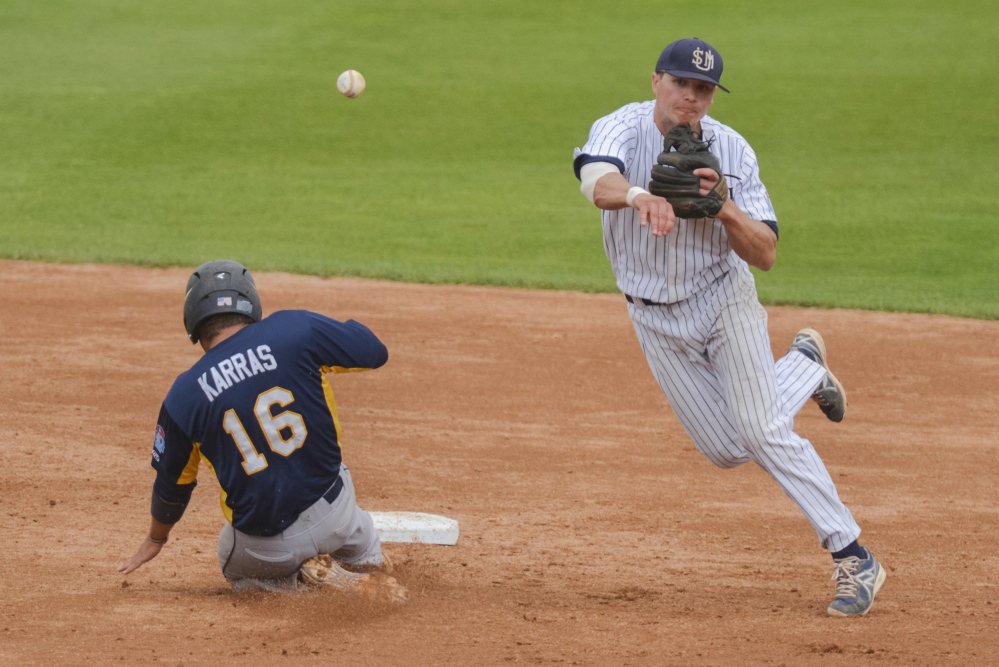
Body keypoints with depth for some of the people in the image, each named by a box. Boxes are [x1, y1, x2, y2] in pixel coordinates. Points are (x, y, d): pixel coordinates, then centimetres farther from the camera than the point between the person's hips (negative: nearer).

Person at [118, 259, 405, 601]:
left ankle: (304, 575, 1)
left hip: (262, 544, -3)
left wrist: (155, 539, 28)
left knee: (236, 568, 32)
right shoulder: (295, 330, -10)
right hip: (334, 514, 3)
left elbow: (172, 483, 8)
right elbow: (374, 351, 1)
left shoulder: (183, 396, -6)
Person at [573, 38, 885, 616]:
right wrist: (641, 196, -63)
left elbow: (765, 254, -16)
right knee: (728, 450, 6)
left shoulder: (731, 151, -14)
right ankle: (806, 366, 34)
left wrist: (722, 205, -34)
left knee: (762, 431, -17)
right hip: (657, 322, 2)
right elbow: (597, 182, -41)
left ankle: (854, 559, -11)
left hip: (724, 300, -2)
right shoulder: (622, 129, -16)